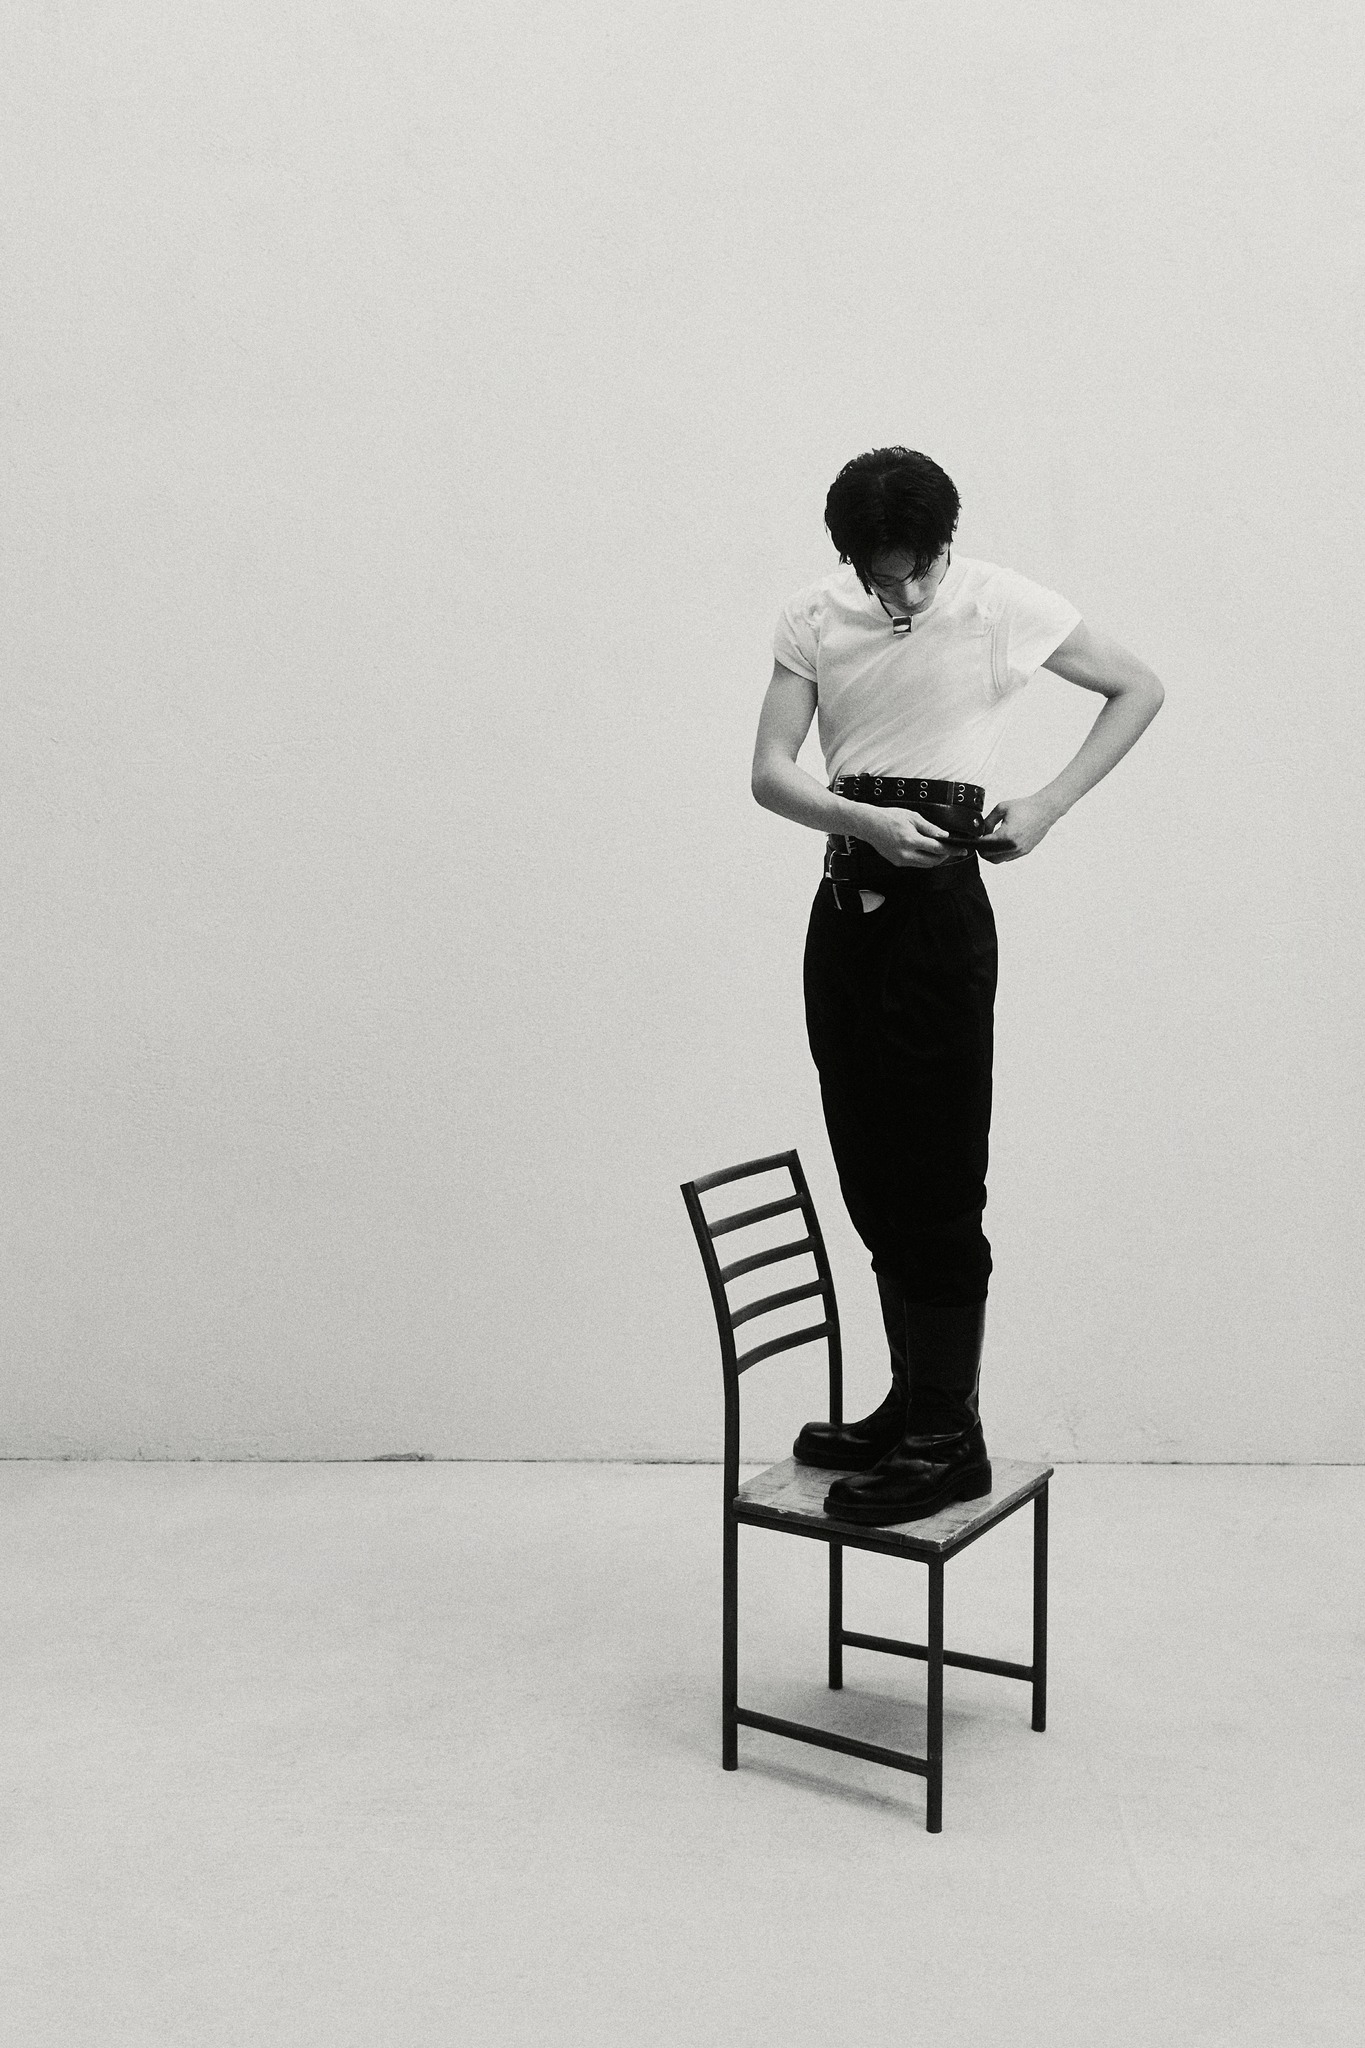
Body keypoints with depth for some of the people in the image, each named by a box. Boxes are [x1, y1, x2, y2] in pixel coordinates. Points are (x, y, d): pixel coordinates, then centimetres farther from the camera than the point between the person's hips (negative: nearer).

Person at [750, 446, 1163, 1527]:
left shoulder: (1003, 605, -4)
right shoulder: (813, 620, 6)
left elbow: (1140, 688, 7)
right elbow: (769, 772, -1)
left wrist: (1047, 806, -5)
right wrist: (864, 819, -20)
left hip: (939, 903, -5)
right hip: (846, 902, 6)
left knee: (935, 1187, -4)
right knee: (871, 1180, 11)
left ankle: (948, 1442, 5)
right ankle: (913, 1410, 23)